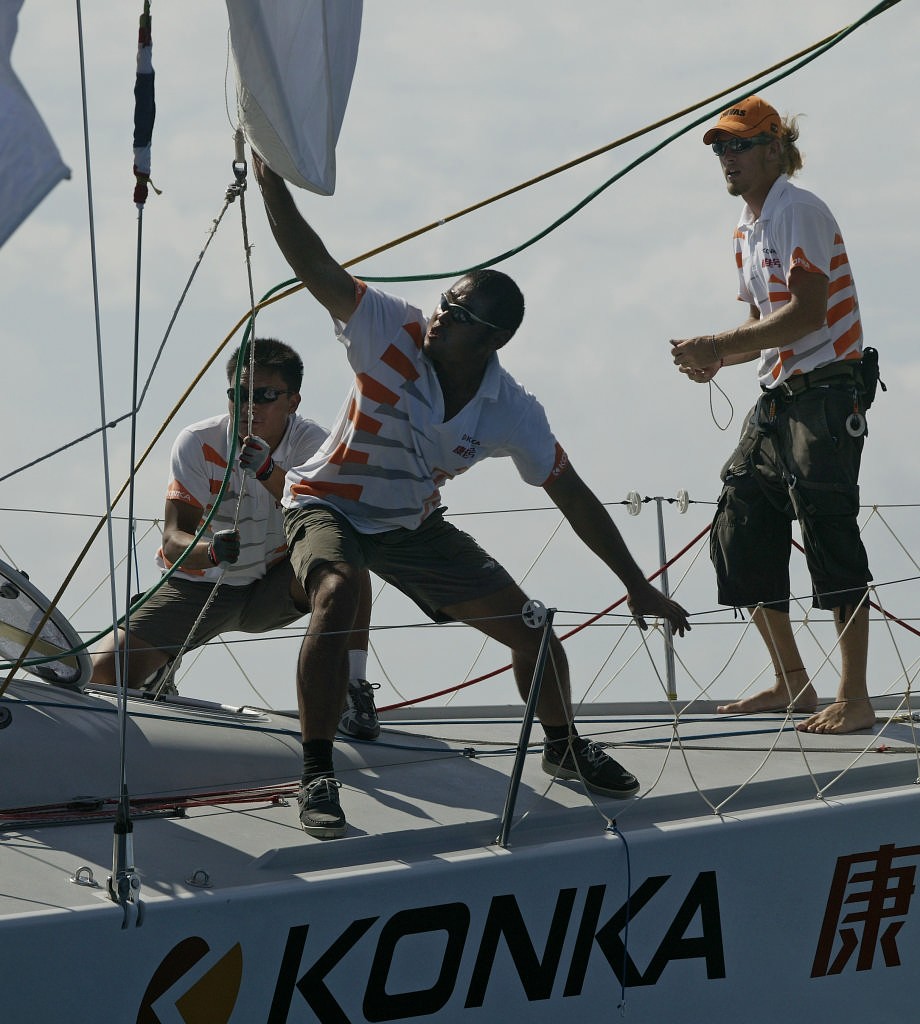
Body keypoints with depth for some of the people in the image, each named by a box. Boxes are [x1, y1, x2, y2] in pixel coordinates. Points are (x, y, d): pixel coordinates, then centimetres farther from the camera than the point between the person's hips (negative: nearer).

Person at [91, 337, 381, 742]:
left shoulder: (313, 445, -14)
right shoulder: (197, 444, -17)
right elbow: (174, 542, -23)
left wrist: (268, 472, -42)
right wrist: (211, 550, -47)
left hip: (273, 590, 0)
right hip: (200, 586, 0)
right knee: (104, 672, -20)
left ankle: (351, 687, -28)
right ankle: (157, 679, 17)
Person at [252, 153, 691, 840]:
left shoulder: (512, 414, -17)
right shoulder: (393, 333, -25)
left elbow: (572, 497, -6)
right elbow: (313, 265, -31)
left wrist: (637, 586, -3)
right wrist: (271, 182, -43)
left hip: (416, 526, 4)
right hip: (331, 506, -4)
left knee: (532, 629, 2)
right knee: (338, 594, -38)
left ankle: (564, 748, 34)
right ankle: (318, 776, -31)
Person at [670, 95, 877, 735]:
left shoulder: (798, 212, -12)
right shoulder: (748, 229, 17)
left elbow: (805, 315, -22)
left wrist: (718, 345, -22)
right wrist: (717, 360, 1)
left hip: (827, 391, -10)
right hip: (778, 396, 10)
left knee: (830, 533, -12)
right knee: (739, 533, 9)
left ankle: (855, 700, -9)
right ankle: (792, 683, 20)